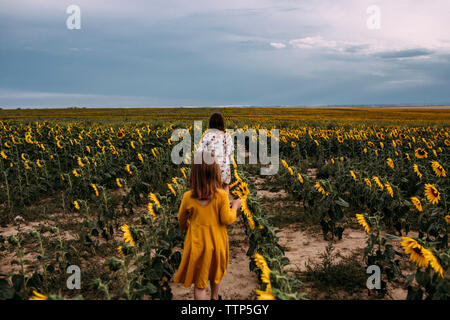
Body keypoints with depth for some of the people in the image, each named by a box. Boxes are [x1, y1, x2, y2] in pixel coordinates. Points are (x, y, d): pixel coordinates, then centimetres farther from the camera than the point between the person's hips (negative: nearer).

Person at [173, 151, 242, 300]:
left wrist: (185, 227, 23)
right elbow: (226, 220, -13)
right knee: (216, 272, 29)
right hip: (216, 242, 1)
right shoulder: (221, 195, -19)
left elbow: (182, 219, 1)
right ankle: (214, 297, 50)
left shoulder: (188, 197, -15)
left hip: (197, 244, -1)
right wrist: (234, 208, 5)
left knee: (199, 283, 12)